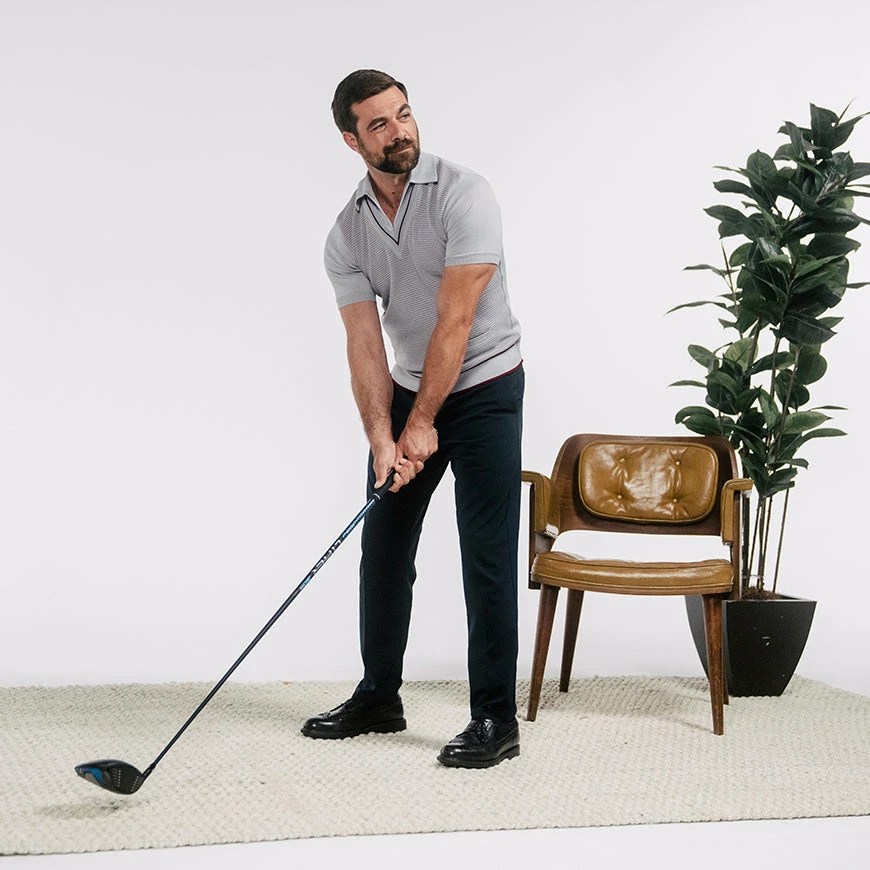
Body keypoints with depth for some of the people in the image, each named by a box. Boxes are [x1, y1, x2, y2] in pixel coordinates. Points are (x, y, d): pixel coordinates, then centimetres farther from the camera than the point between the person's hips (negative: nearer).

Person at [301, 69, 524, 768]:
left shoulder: (464, 195, -18)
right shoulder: (347, 234, -2)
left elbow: (455, 322, -21)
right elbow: (365, 345, -8)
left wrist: (422, 424, -20)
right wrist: (382, 438, -20)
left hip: (484, 389, -6)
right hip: (410, 391, 6)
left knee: (487, 557, -7)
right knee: (384, 546, 11)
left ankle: (496, 719, 0)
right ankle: (378, 698, 25)